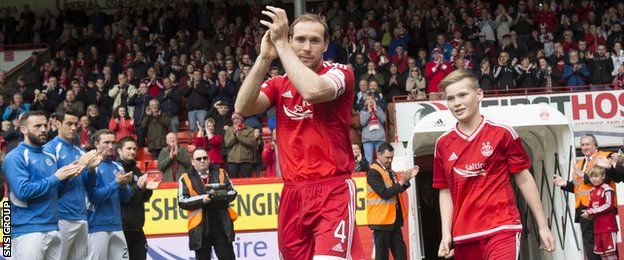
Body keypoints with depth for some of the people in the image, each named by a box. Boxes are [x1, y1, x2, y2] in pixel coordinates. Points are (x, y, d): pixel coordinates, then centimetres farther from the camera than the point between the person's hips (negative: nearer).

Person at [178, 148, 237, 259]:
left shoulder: (220, 173, 10)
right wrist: (201, 200, -18)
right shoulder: (186, 178, 3)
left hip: (222, 224, 1)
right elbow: (182, 201, -5)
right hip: (200, 227, -1)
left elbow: (232, 192, 7)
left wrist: (221, 195, -14)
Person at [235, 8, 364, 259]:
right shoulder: (279, 84, 12)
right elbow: (243, 107, -5)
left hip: (333, 191, -5)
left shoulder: (340, 73, -2)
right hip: (292, 194, 5)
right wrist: (265, 57, -11)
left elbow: (312, 90, -24)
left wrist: (280, 43, -17)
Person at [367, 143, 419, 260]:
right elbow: (385, 193, -21)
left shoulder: (389, 170, 13)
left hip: (393, 218, 9)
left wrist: (407, 179, 1)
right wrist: (401, 182, -20)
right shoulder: (373, 172, -13)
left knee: (400, 250, 7)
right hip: (381, 219, -9)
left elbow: (398, 190, 15)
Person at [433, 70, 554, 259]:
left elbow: (524, 180, 5)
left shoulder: (502, 133, 0)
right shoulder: (443, 144, 9)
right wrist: (446, 234, 3)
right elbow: (445, 192, 14)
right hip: (463, 237, 4)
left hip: (501, 230, -4)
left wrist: (542, 226, 5)